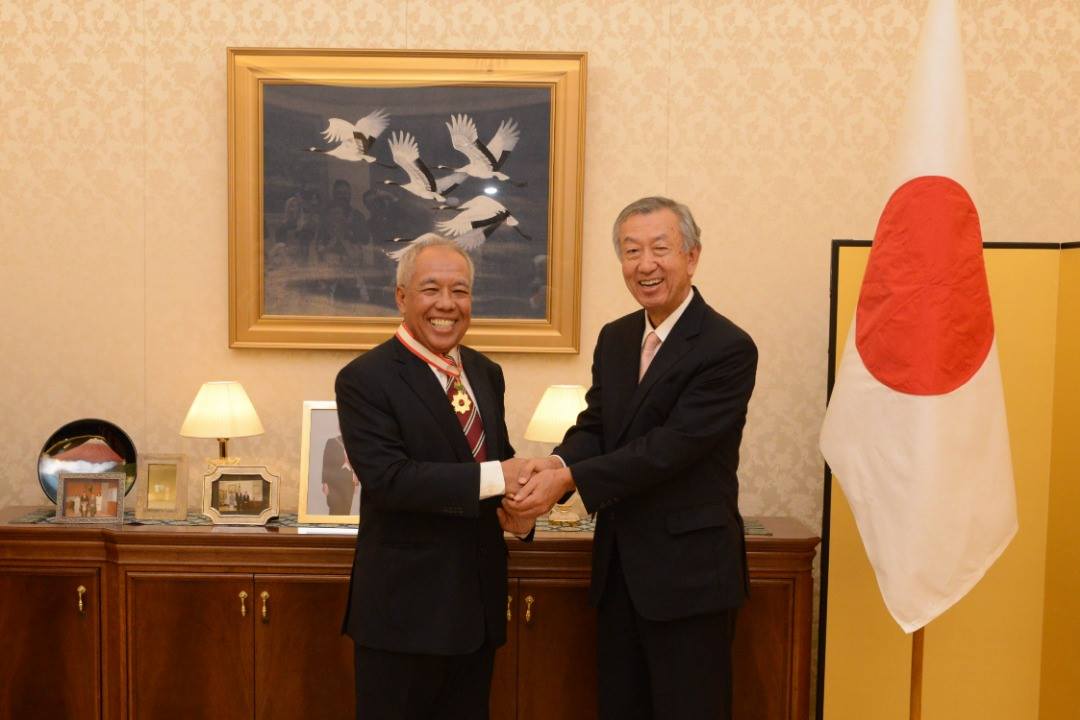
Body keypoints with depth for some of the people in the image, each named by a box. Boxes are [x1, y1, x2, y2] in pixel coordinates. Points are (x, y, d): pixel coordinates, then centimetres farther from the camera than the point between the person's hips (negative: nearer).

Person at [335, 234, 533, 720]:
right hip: (405, 607, -6)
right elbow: (386, 478, -22)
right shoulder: (366, 379, -12)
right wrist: (494, 478, -25)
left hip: (479, 603, 7)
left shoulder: (486, 374, 9)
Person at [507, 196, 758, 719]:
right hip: (618, 568, 7)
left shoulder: (728, 348, -15)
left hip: (688, 574, -7)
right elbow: (594, 426, 5)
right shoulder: (615, 338, 9)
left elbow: (672, 445, -22)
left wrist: (570, 479, -24)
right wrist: (556, 464, -18)